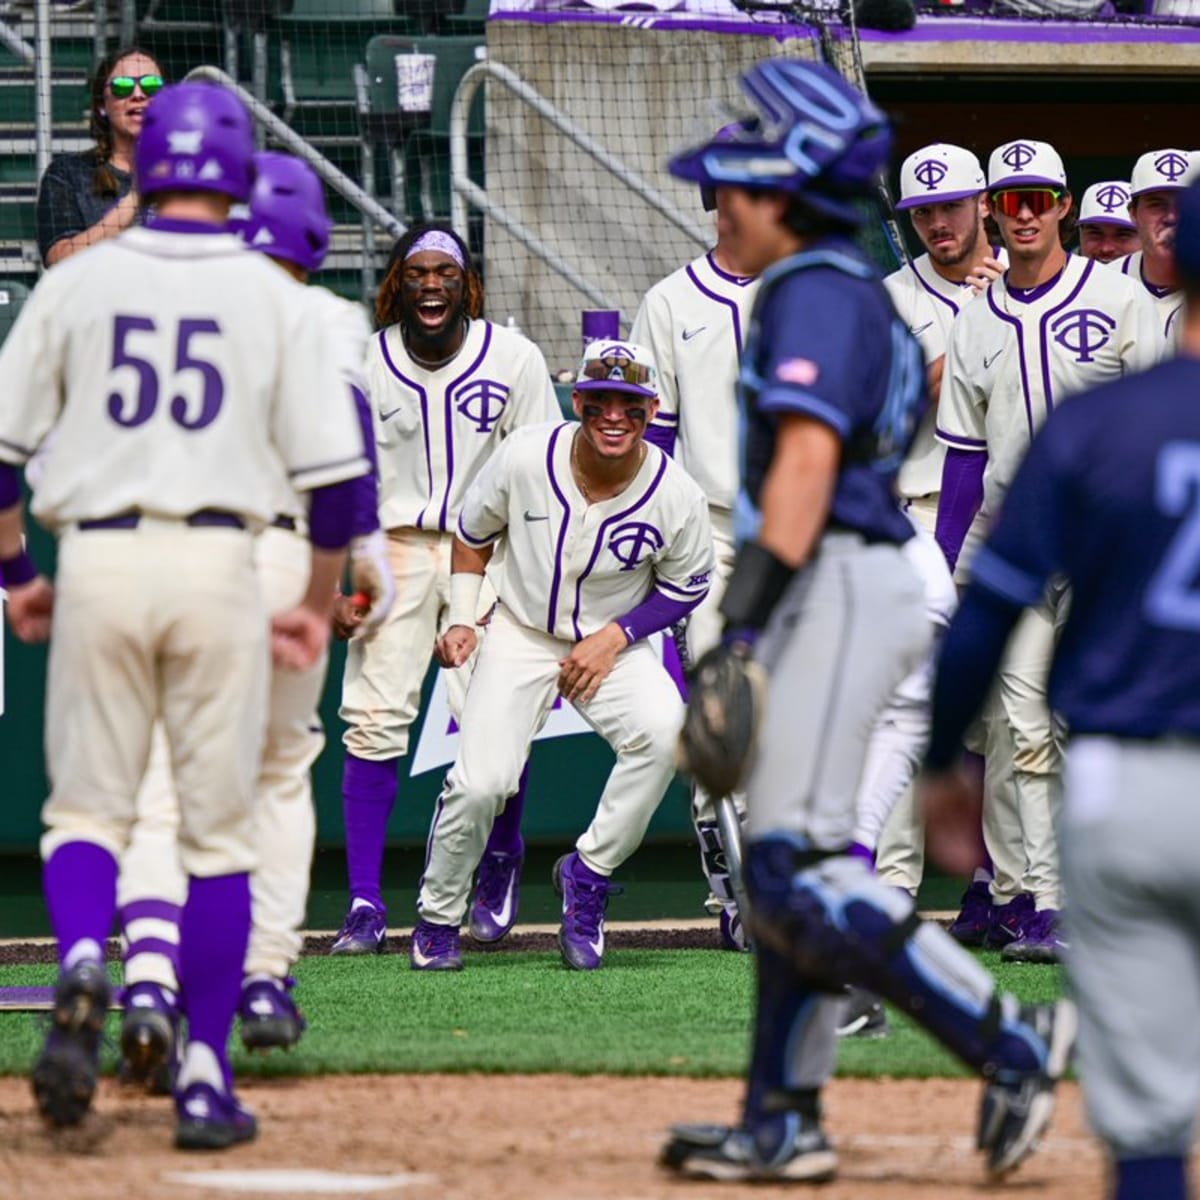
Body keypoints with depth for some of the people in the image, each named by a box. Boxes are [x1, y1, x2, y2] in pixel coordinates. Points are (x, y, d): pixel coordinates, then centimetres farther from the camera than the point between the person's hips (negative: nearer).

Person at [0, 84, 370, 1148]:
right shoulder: (273, 298, 2)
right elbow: (334, 467, -1)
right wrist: (319, 608, 11)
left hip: (99, 560, 0)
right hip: (218, 563, 0)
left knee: (87, 806, 9)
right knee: (218, 824, 8)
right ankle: (206, 1077, 5)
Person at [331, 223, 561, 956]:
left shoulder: (514, 359, 0)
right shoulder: (364, 365, 2)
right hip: (391, 549, 1)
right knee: (374, 723, -10)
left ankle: (502, 866, 18)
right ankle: (366, 905, -6)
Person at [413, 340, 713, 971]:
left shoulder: (678, 496, -18)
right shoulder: (525, 458, -18)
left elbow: (685, 586, 0)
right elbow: (473, 531, 3)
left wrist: (613, 638, -12)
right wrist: (461, 619, -4)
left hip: (614, 643, 0)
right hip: (520, 633, 0)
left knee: (663, 729, -31)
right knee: (480, 781, -18)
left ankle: (588, 874, -10)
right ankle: (437, 917, 10)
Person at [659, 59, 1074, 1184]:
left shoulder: (814, 295, -12)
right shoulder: (858, 291, 18)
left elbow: (807, 464, -22)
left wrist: (742, 624, -26)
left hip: (839, 585, -10)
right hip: (856, 584, 10)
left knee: (799, 877, -14)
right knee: (790, 869, 12)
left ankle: (1012, 1041, -14)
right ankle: (782, 1123, 15)